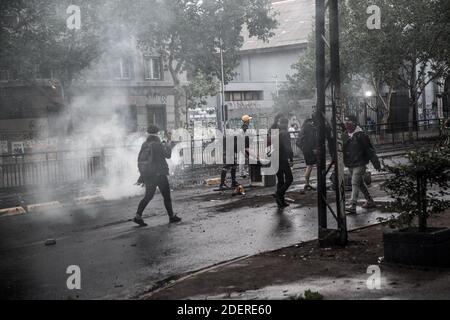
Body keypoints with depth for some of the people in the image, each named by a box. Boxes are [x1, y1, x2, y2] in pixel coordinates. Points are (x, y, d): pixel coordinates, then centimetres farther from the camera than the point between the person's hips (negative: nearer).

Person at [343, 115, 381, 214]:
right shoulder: (345, 135, 7)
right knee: (360, 184, 17)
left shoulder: (361, 135, -13)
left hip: (359, 164, -8)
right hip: (350, 165, 8)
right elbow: (341, 149, 14)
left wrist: (376, 163, -10)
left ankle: (352, 205, -19)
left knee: (355, 184, -15)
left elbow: (370, 149, -11)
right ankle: (370, 201, 32)